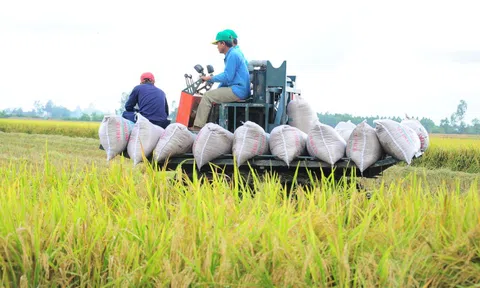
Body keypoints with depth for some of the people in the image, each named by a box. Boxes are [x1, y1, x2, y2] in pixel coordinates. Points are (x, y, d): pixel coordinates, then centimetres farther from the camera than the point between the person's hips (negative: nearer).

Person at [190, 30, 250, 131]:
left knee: (207, 96, -10)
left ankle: (198, 126, -11)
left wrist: (210, 78, -7)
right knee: (213, 94, 19)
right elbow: (228, 76, 24)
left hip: (237, 91, -11)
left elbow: (227, 77, -18)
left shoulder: (232, 55, -14)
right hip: (239, 90, 11)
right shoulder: (233, 54, 19)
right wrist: (218, 89, 19)